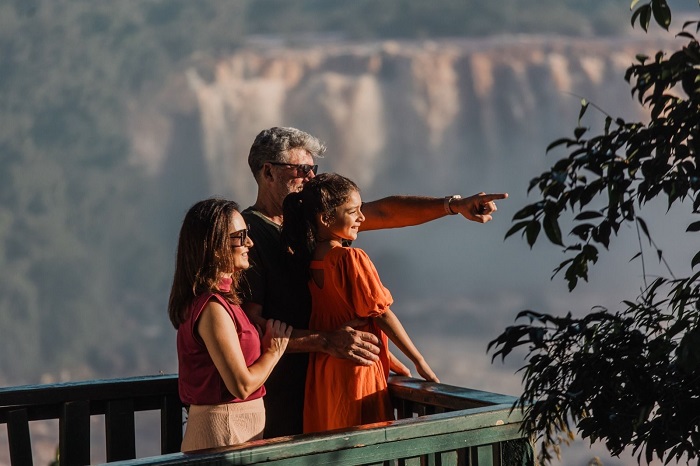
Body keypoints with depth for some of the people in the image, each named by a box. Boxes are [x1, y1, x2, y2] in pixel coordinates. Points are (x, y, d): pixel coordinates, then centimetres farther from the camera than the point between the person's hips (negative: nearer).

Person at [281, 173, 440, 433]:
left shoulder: (308, 260, 5)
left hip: (320, 374, 7)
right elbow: (381, 314, -12)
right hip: (358, 372, -7)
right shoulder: (351, 259, -16)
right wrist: (419, 361, -4)